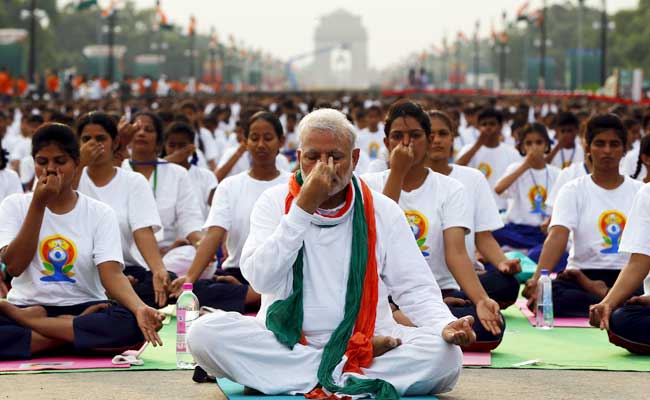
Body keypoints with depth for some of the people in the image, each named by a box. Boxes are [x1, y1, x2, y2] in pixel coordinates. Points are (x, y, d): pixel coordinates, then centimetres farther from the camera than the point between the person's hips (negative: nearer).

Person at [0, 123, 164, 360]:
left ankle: (29, 321, -19)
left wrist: (139, 308, -31)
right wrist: (38, 205, -12)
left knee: (132, 324, -32)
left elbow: (111, 274, -9)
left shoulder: (100, 213, 4)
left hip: (84, 307, 2)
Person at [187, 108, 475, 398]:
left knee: (445, 353, -26)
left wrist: (445, 325, -19)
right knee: (205, 332, -28)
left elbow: (415, 288, 2)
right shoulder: (274, 203, 4)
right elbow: (262, 279, -10)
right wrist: (303, 208, -14)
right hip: (285, 343, 0)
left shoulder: (382, 211, 6)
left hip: (364, 338, 0)